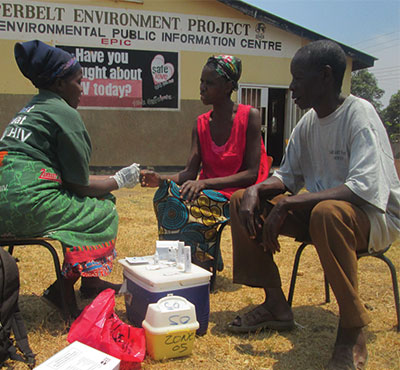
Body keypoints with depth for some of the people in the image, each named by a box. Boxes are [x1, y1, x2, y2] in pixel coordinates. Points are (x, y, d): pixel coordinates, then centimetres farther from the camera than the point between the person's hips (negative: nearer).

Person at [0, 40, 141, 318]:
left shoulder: (29, 110, 22)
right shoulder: (64, 113, -7)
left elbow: (68, 176, 23)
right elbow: (80, 185, -5)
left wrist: (118, 178, 24)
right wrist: (119, 181, 11)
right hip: (29, 206, -10)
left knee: (100, 198, 19)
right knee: (105, 212, 2)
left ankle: (90, 281, 23)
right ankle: (64, 289, 3)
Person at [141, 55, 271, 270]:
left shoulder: (249, 116, -7)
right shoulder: (201, 124, 9)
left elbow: (251, 174, -14)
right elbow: (189, 173, 1)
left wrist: (204, 183, -24)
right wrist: (162, 179, -20)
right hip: (208, 193, 5)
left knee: (185, 203, -30)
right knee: (166, 194, -24)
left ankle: (203, 265, -12)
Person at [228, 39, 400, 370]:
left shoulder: (359, 114, -19)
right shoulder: (308, 122, 4)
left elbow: (366, 189, -31)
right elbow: (287, 178, 11)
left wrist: (287, 204, -32)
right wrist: (256, 190, -12)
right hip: (318, 209, 8)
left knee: (328, 212, -42)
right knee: (242, 201, -1)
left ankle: (352, 332, -23)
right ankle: (276, 305, 3)